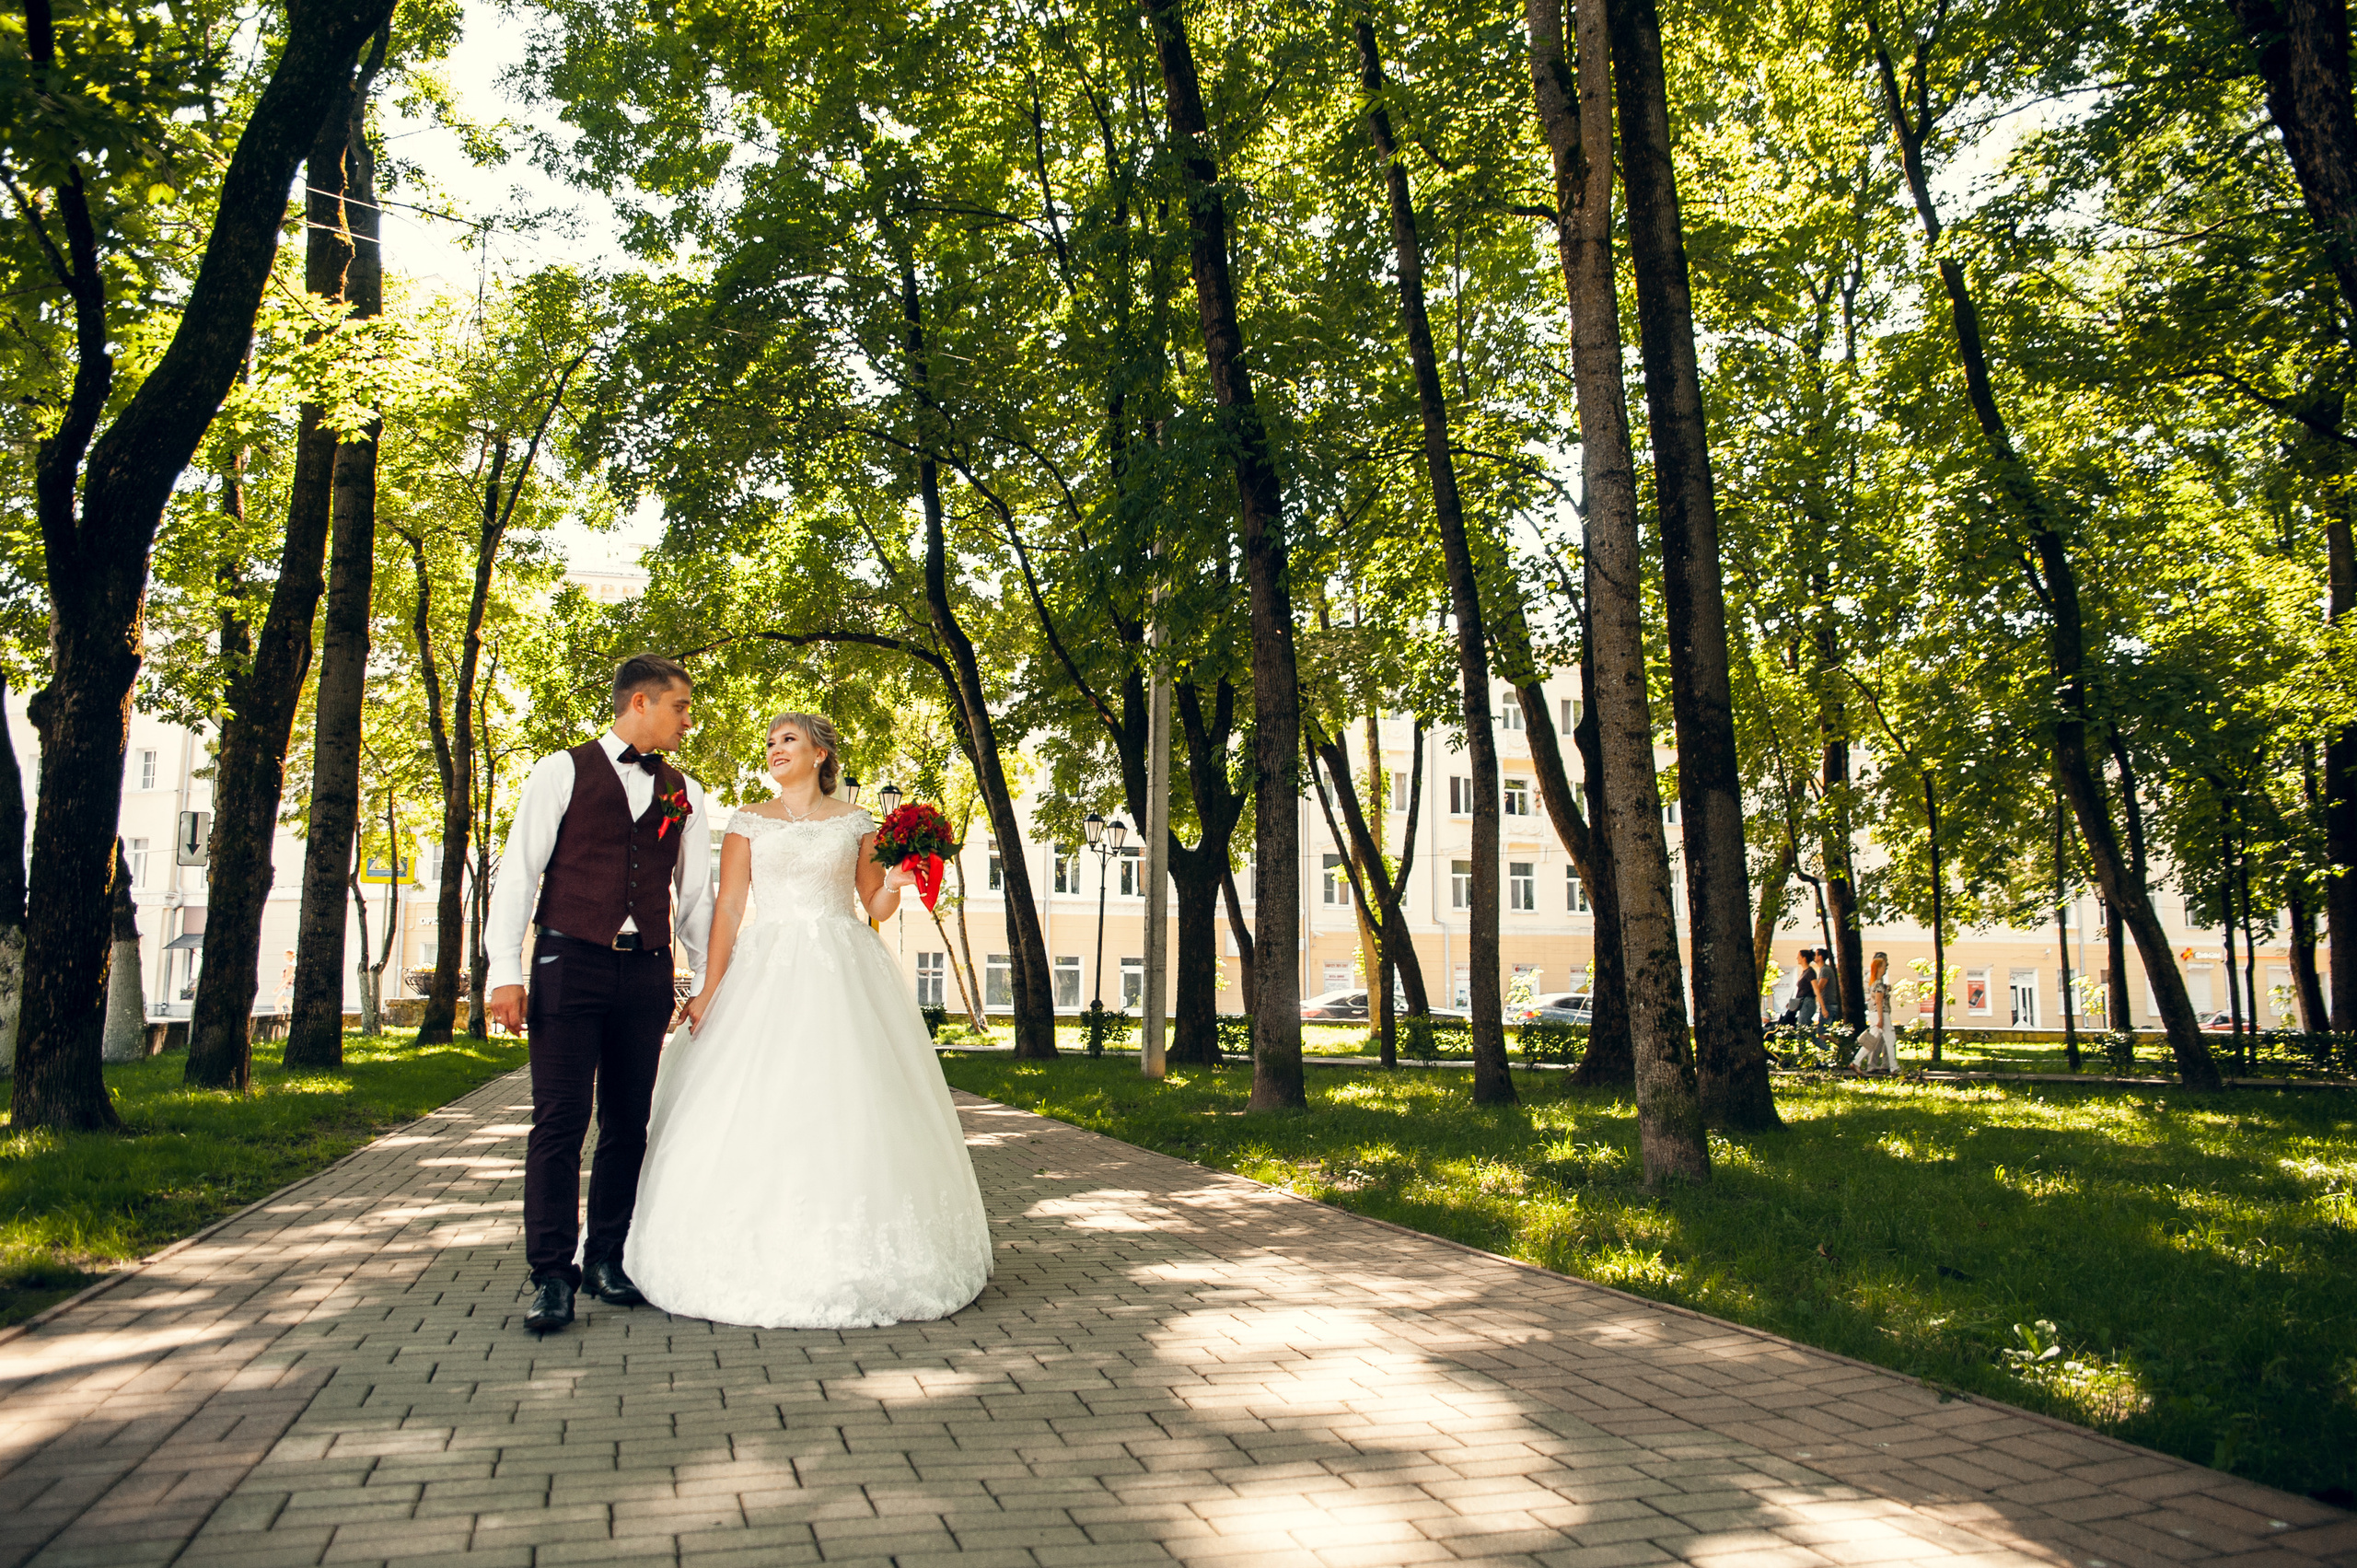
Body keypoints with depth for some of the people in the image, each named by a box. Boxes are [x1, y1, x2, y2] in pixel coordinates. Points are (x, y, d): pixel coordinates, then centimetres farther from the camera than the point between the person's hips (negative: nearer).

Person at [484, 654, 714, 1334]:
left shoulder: (684, 793, 14)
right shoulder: (564, 771, 2)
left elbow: (695, 894, 15)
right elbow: (518, 870, -1)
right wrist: (506, 971, -9)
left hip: (647, 974, 4)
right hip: (569, 965, -4)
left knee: (629, 1124, 8)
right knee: (560, 1121, -6)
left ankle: (607, 1259, 20)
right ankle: (552, 1276, 1)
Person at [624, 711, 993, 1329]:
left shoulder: (856, 823, 9)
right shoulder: (748, 823, 9)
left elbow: (876, 907, 10)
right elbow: (728, 907, 2)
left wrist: (894, 885, -12)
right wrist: (710, 990, -6)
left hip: (845, 977, 0)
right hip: (766, 976, 0)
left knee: (850, 1110, -4)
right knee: (758, 1113, -6)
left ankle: (854, 1259, 4)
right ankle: (763, 1266, 3)